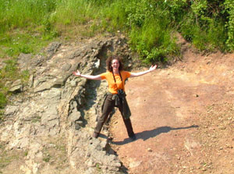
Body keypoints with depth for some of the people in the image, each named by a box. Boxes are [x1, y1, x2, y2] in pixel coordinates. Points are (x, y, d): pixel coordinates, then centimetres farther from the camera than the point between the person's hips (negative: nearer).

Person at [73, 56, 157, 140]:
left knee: (126, 117, 14)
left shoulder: (123, 73, -6)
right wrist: (80, 75, -18)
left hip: (121, 98, 1)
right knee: (103, 116, 7)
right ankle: (96, 132, 27)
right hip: (110, 97, -1)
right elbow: (94, 77, -12)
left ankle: (131, 134, 34)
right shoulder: (107, 74, -10)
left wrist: (149, 70, -8)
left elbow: (136, 74, -4)